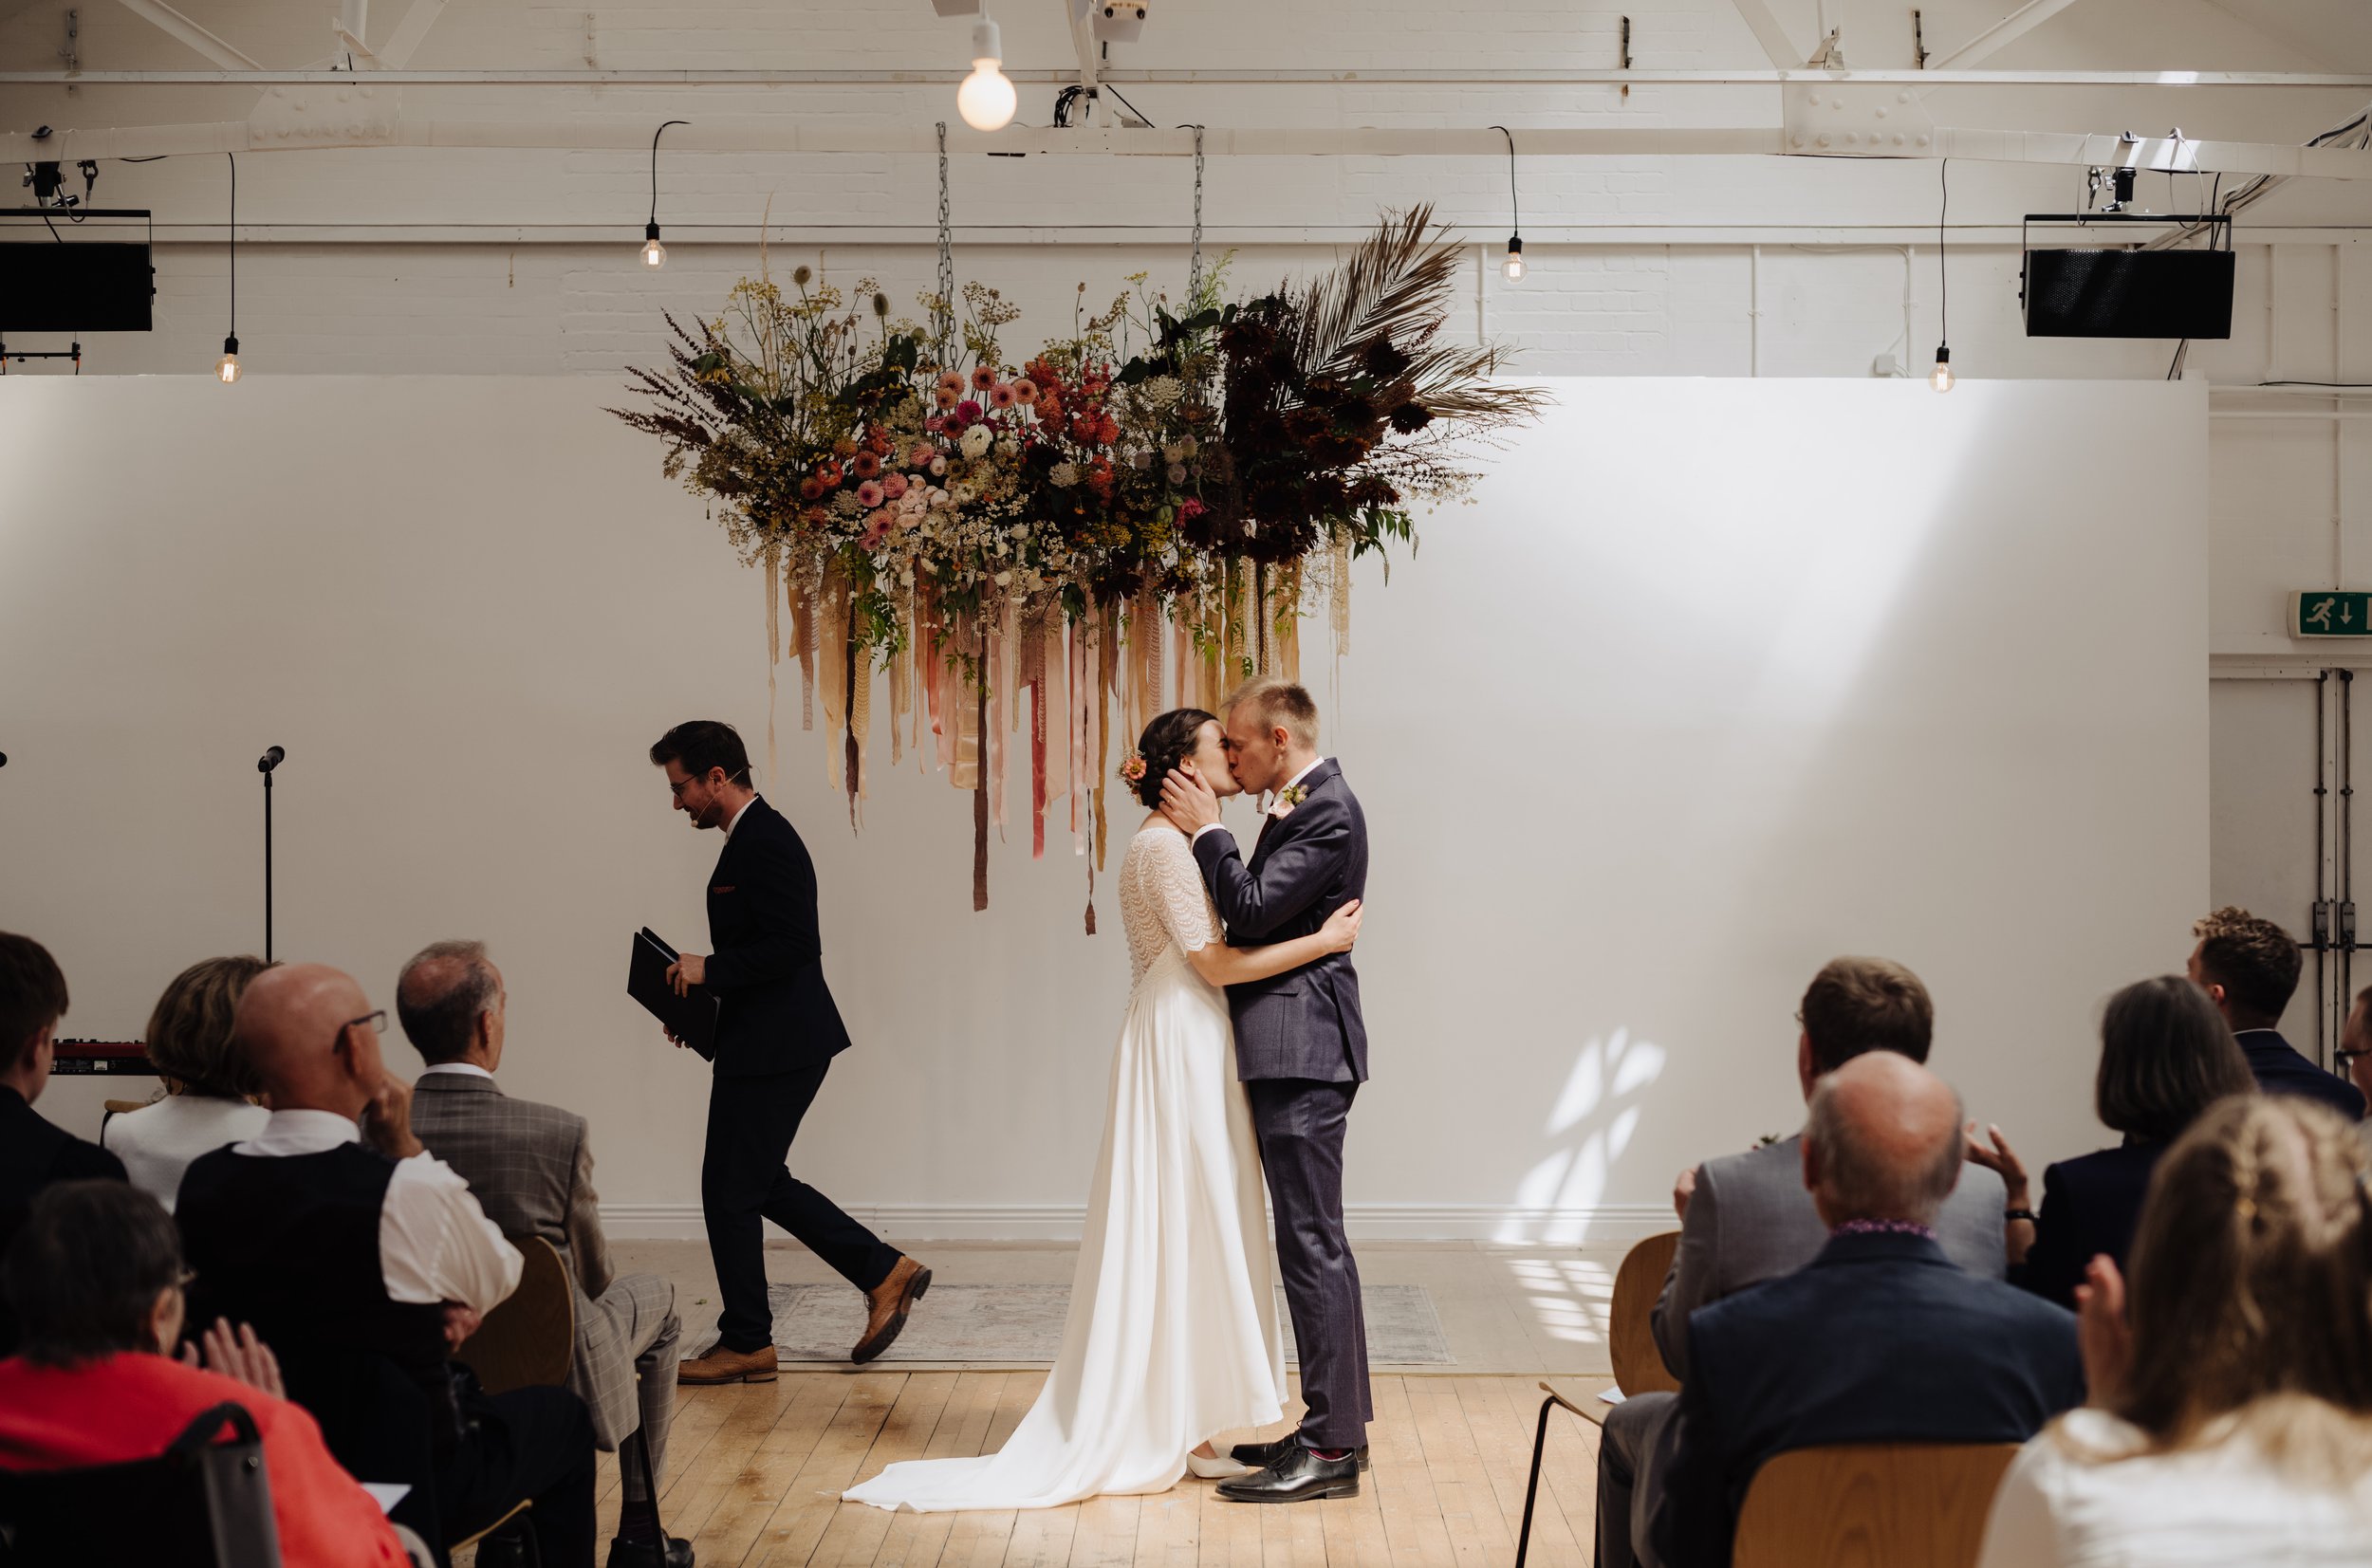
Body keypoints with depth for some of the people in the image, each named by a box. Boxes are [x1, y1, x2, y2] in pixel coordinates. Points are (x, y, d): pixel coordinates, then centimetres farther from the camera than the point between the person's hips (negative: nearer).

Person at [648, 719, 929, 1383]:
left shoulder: (765, 843, -17)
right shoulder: (755, 837, 15)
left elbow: (795, 945, -25)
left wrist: (711, 969, -17)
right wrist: (702, 995, 12)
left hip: (773, 1048, -11)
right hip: (767, 1044, 11)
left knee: (730, 1191, -1)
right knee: (759, 1183, 16)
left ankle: (746, 1343, 10)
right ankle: (885, 1272, 19)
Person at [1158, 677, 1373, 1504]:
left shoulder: (1328, 810, -15)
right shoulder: (1301, 803, 17)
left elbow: (1252, 911, -21)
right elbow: (1249, 911, 19)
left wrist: (1207, 829, -10)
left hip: (1302, 1049, -11)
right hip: (1289, 1052, 11)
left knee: (1312, 1244, -9)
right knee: (1314, 1242, 14)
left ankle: (1329, 1449, -6)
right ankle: (1338, 1425, 21)